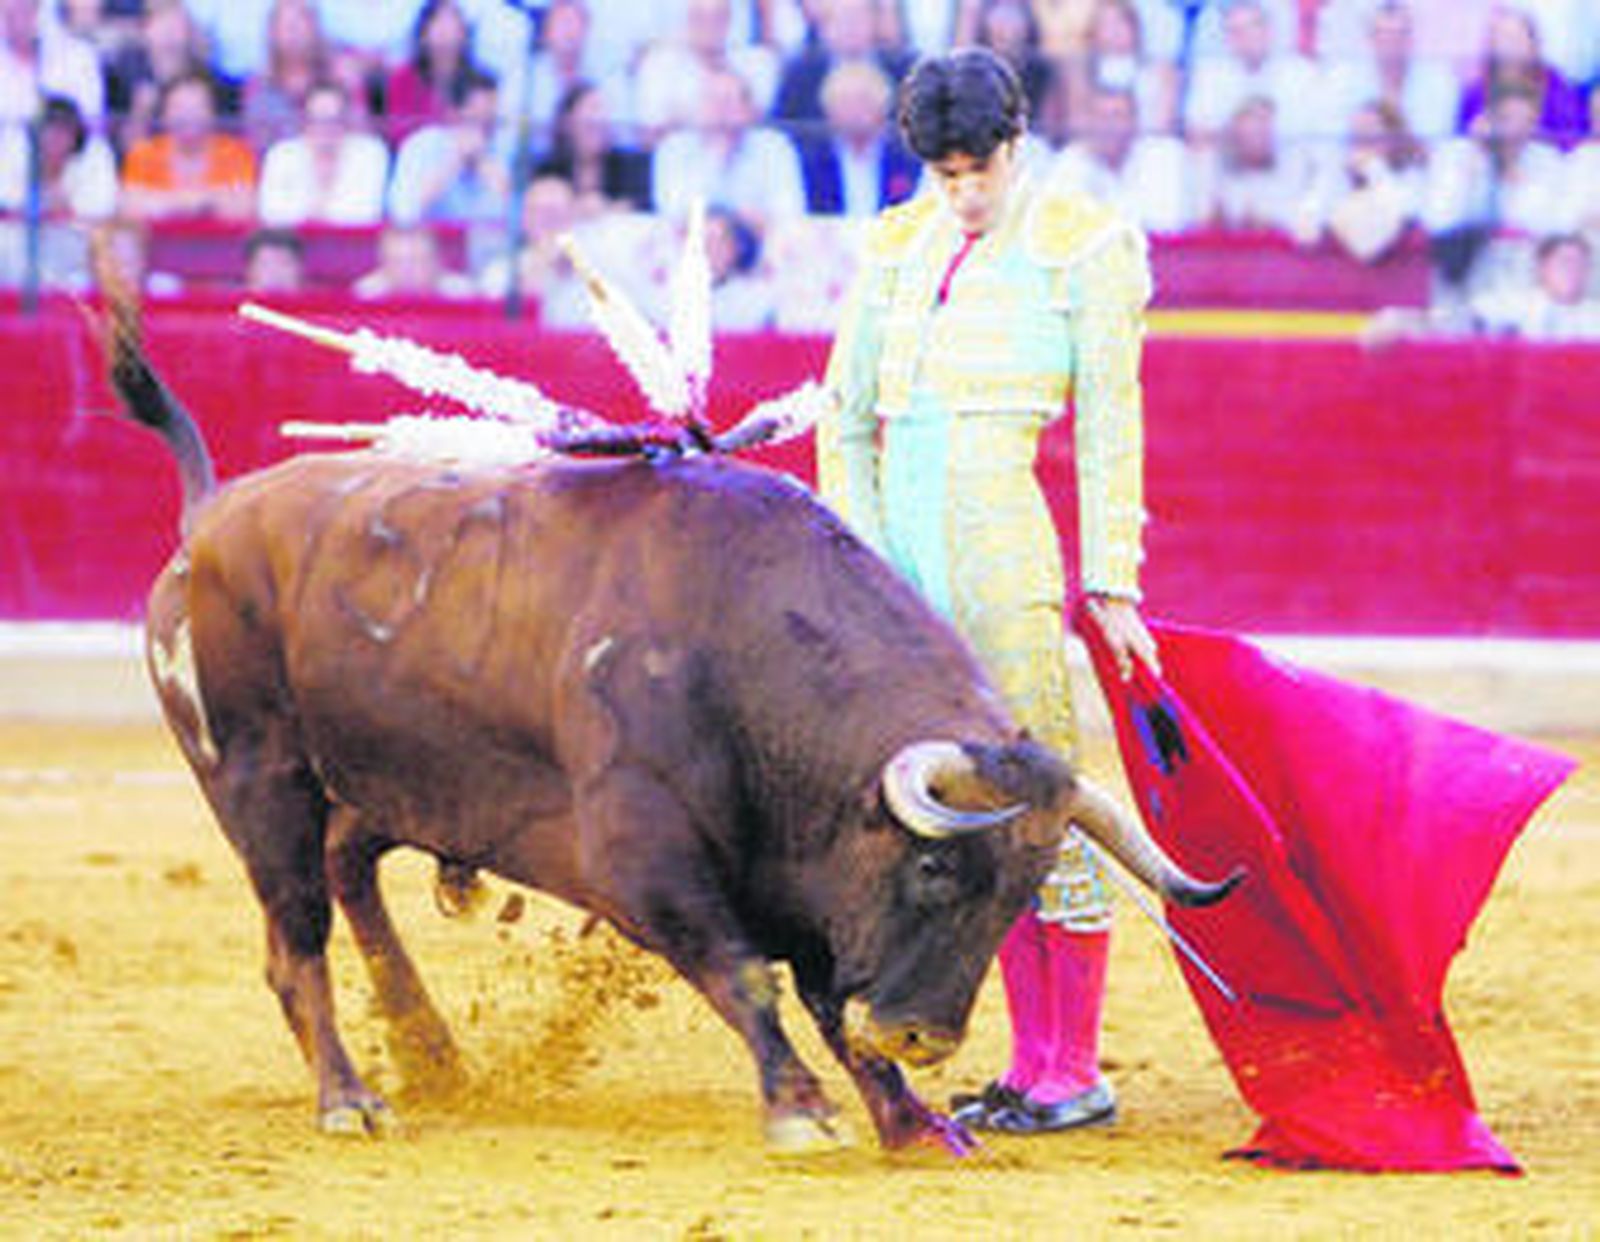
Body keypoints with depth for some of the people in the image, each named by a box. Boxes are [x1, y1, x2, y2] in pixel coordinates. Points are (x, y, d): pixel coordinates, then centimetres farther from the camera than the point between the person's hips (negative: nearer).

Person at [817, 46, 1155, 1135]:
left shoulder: (1083, 249, 0)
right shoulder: (899, 248, 14)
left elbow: (1110, 428, -2)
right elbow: (844, 421, 15)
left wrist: (1111, 586, -7)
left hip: (1001, 542, -6)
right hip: (899, 539, 6)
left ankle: (1078, 1074, -1)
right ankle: (1032, 1066, 12)